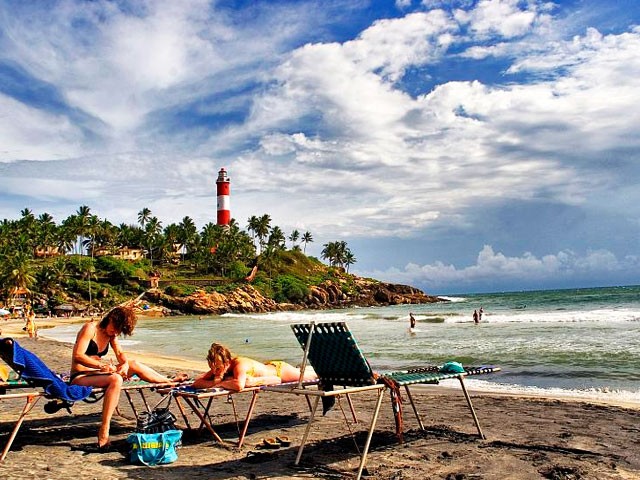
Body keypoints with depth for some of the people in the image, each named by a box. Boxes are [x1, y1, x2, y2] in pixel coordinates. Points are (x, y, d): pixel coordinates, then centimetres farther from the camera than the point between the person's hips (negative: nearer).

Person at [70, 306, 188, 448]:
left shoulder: (111, 335, 10)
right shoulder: (90, 328, -14)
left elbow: (120, 354, 12)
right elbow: (78, 356, -22)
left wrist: (125, 364, -11)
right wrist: (102, 365, -32)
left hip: (96, 373, 8)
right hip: (80, 377, -8)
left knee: (134, 365, 0)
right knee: (116, 379, -34)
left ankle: (170, 381, 17)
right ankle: (103, 434, -39)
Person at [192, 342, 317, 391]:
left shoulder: (240, 365, -43)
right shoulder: (219, 366, -23)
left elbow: (239, 385, -61)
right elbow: (196, 383, -25)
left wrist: (220, 383, -46)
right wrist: (214, 382, -41)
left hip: (280, 370, -6)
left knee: (311, 376, 21)